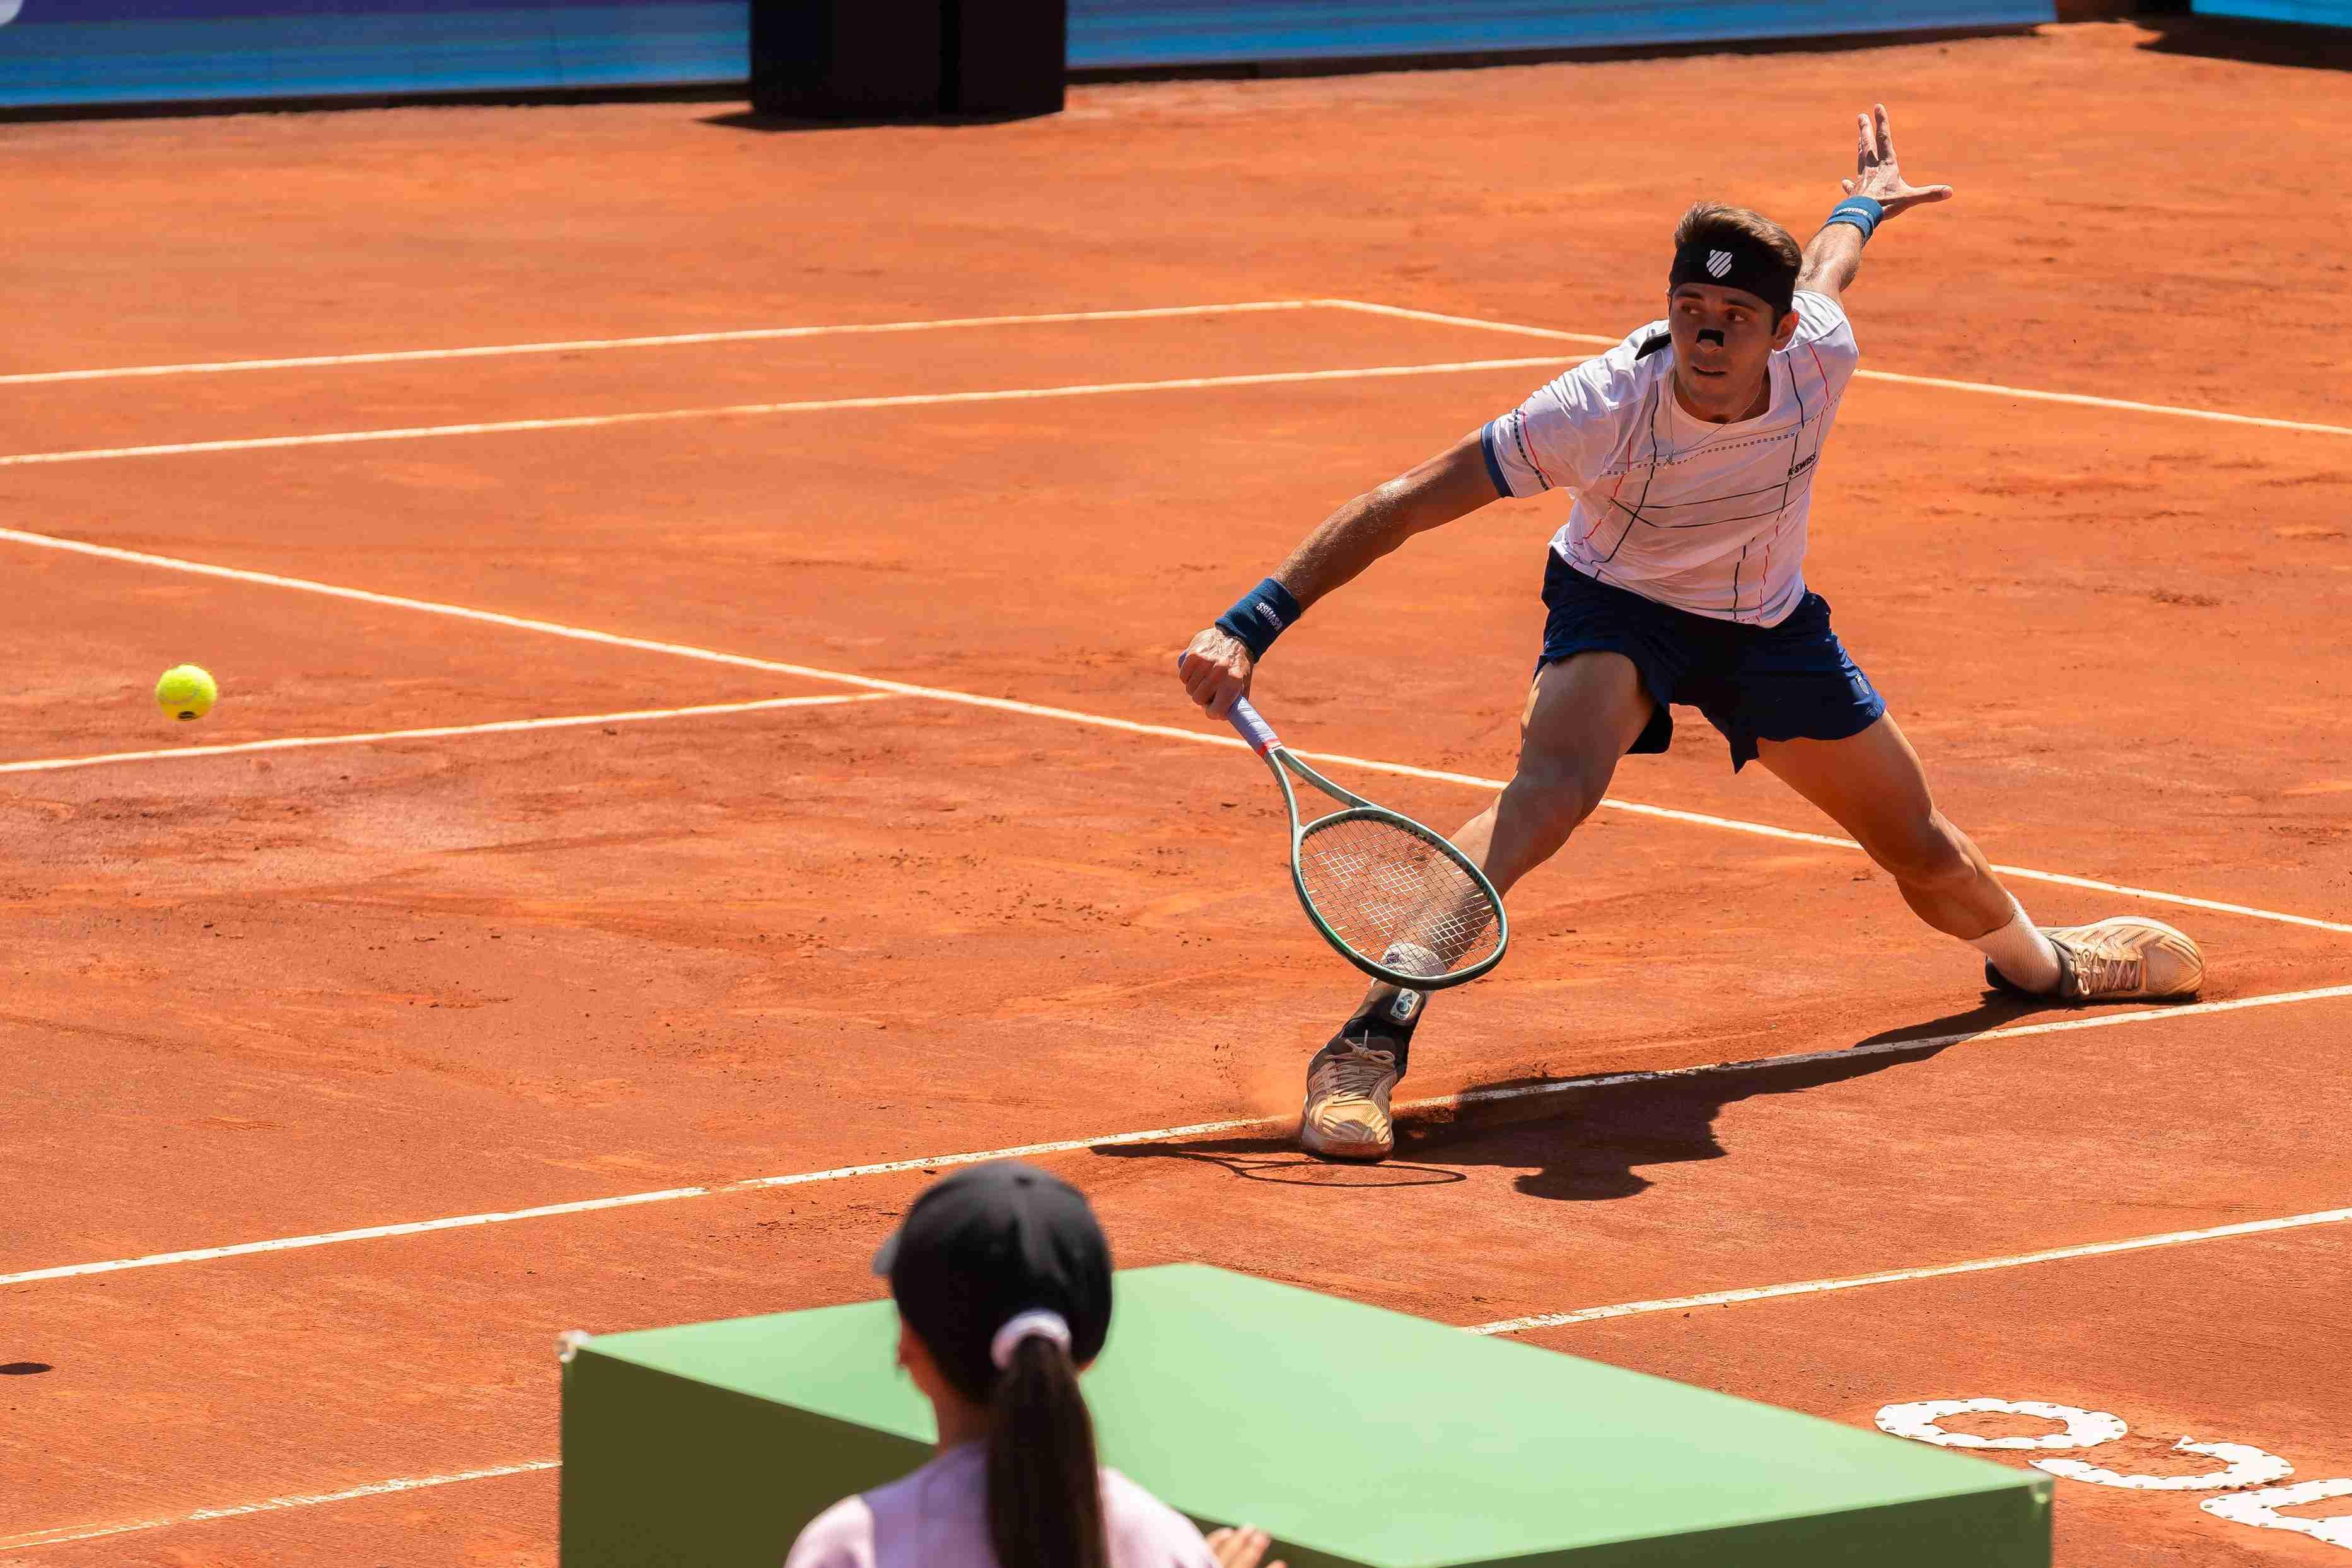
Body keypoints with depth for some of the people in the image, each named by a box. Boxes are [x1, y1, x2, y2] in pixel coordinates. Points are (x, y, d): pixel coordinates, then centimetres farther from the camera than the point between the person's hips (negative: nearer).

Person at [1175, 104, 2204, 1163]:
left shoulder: (1819, 357, -27)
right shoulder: (1599, 412, -36)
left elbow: (1825, 267, 0)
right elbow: (1398, 509, -32)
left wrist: (1865, 202, 24)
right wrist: (1248, 629, -37)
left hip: (1768, 621, 4)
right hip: (1617, 608, -4)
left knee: (1930, 859, 15)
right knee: (1555, 785, -38)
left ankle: (2034, 959, 52)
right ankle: (1372, 1039, -44)